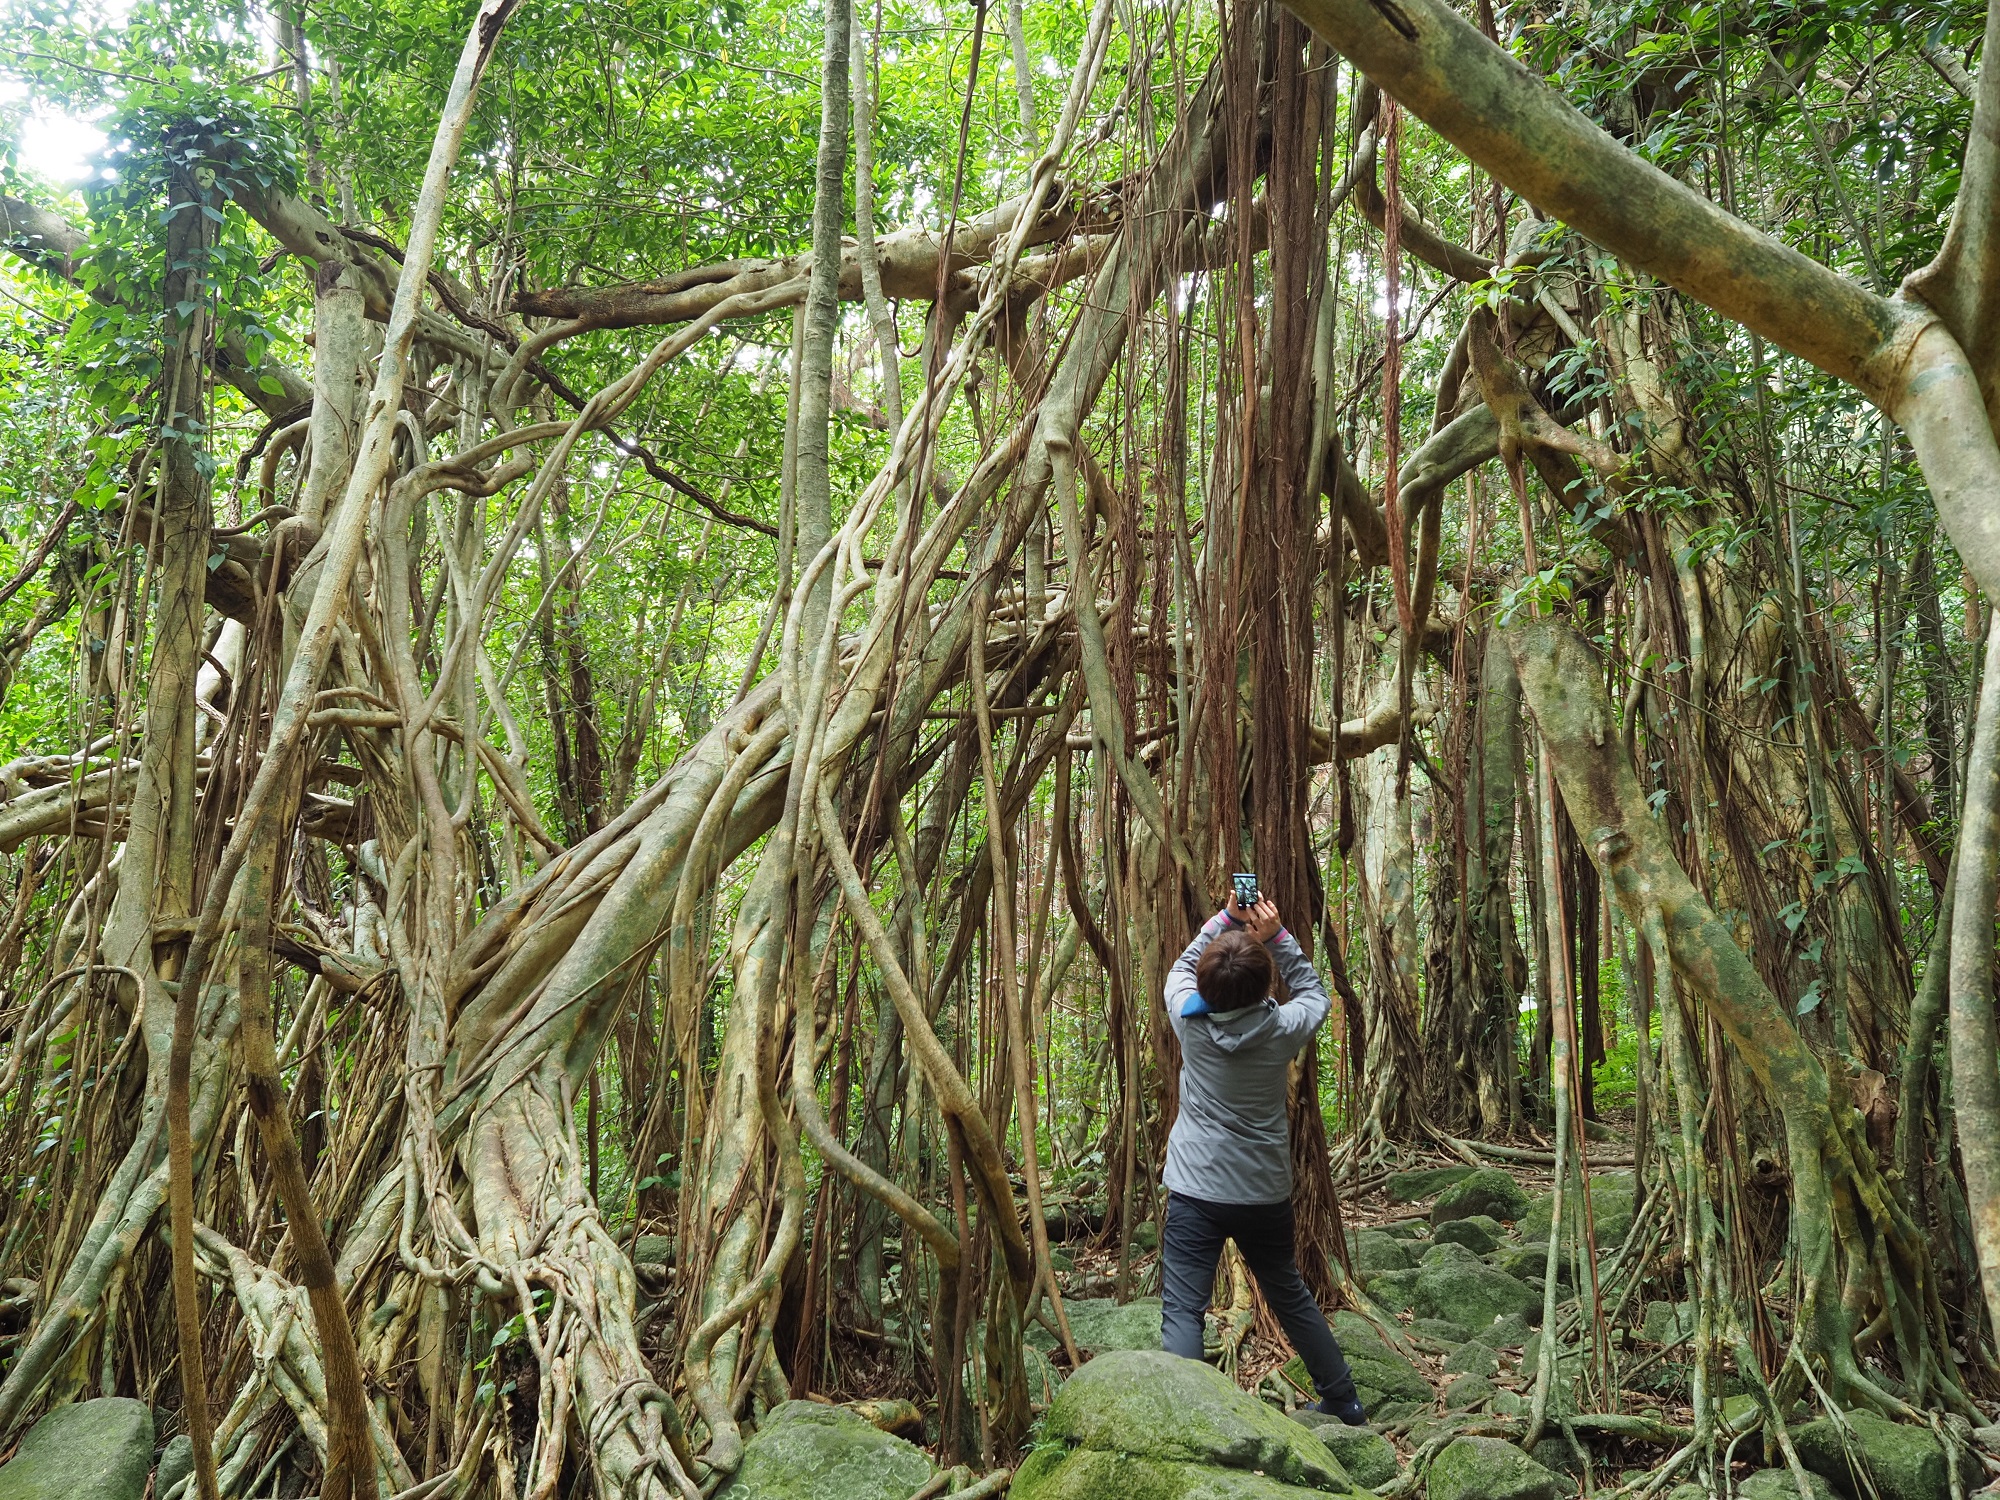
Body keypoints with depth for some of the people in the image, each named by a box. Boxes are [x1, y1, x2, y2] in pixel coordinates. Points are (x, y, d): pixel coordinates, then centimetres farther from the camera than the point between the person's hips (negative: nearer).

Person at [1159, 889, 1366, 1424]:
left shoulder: (1190, 1020, -11)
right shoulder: (1283, 1029, -11)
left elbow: (1182, 966, 11)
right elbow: (1314, 992, 12)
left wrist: (1227, 917, 9)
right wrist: (1276, 935, 4)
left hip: (1195, 1193, -2)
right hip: (1265, 1194, 3)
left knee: (1182, 1311, -5)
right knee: (1291, 1297, 21)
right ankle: (1343, 1400, 34)